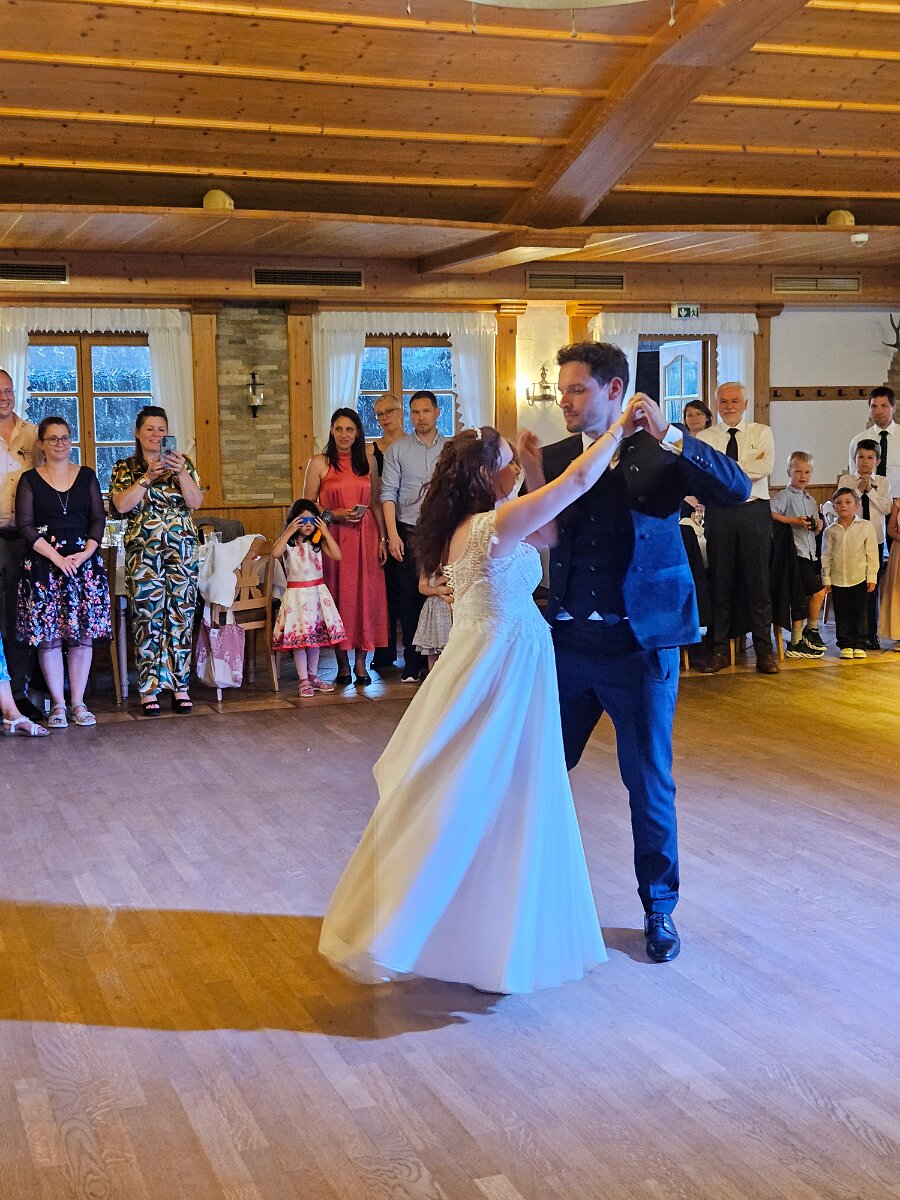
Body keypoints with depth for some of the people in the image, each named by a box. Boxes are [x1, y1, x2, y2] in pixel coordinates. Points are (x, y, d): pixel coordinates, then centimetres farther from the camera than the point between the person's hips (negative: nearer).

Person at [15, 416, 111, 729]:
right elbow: (25, 525, -3)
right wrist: (57, 557, -13)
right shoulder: (30, 480, 4)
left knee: (83, 633, 0)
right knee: (48, 634, -3)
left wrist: (85, 553, -10)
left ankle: (78, 702, 6)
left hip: (84, 560, 2)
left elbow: (98, 519, 6)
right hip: (43, 564, -2)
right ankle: (57, 704, 5)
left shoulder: (87, 476, 10)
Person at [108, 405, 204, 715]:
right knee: (147, 617, -5)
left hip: (182, 549, 1)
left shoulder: (183, 463, 11)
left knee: (181, 615, 0)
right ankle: (149, 689, 2)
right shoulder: (125, 468, 9)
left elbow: (196, 501, 0)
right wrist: (147, 477, -13)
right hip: (143, 551, -1)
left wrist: (181, 472, -13)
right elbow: (121, 505, -6)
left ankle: (180, 686, 7)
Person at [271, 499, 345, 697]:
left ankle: (313, 676, 22)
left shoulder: (318, 542, 4)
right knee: (298, 636, -2)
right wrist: (289, 532, -24)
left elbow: (337, 556, -8)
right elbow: (275, 553, -27)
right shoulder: (289, 543, -5)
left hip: (317, 592, 3)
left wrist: (326, 533, -11)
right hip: (297, 593, -3)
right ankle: (303, 680, 5)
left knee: (316, 635, 10)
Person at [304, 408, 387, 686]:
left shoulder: (368, 460, 9)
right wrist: (335, 514, -13)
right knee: (338, 596, 0)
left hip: (365, 537, 2)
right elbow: (307, 506, 1)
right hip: (334, 538, -2)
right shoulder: (319, 463, 0)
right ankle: (343, 663, 9)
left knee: (366, 595, 1)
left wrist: (382, 537, 4)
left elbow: (376, 503, 10)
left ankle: (361, 661, 10)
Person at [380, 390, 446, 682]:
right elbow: (388, 493, 1)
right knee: (409, 597, 2)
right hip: (408, 531, 0)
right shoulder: (397, 450, 5)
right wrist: (392, 534, -8)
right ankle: (412, 662, 11)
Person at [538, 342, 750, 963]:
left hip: (639, 644, -3)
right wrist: (529, 486, -18)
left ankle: (660, 908, 23)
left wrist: (671, 438, -26)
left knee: (650, 782, 6)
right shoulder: (555, 458, 6)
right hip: (568, 642, 3)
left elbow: (737, 489, -16)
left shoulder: (658, 454, -3)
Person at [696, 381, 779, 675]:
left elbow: (765, 468, -10)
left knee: (758, 581, 0)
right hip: (718, 514, 1)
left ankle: (764, 650, 5)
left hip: (754, 511, -1)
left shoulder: (761, 433, 8)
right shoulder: (704, 438, 10)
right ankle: (720, 649, 11)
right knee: (720, 582, 3)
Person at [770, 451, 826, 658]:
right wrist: (795, 521, -23)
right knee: (818, 590, -12)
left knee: (803, 598, 7)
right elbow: (770, 514, -20)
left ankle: (796, 643, 12)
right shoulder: (785, 495, -3)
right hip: (796, 553, -8)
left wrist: (818, 527, 2)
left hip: (811, 554, 8)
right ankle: (812, 630, 4)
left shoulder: (811, 500, 20)